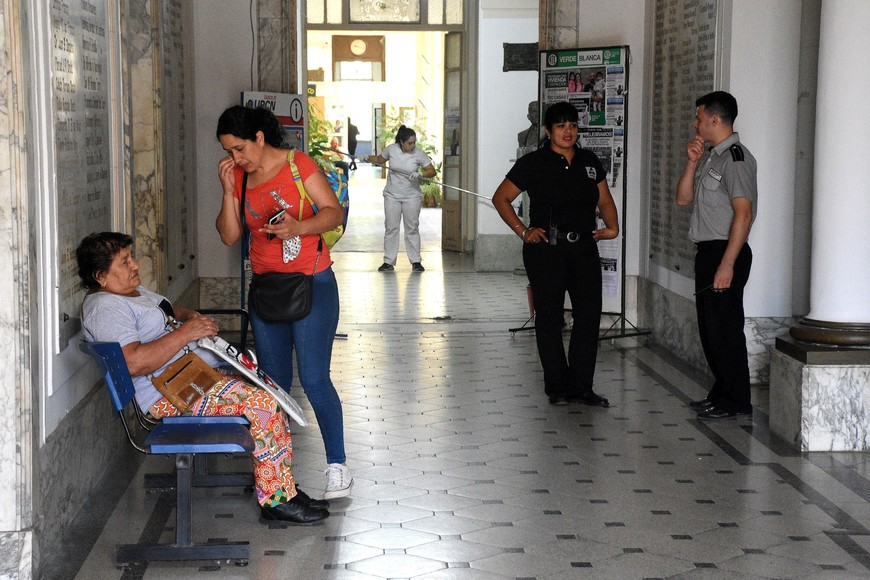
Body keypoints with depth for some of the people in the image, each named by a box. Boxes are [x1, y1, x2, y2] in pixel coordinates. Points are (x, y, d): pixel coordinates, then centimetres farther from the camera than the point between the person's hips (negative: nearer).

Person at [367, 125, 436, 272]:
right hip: (392, 195, 2)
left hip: (412, 196, -2)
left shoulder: (418, 153, -10)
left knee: (412, 228, 2)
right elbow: (380, 159, 16)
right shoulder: (391, 149, -5)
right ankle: (389, 262, 8)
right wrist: (367, 158, 1)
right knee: (390, 228, 3)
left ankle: (416, 261, 10)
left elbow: (432, 171, -8)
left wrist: (420, 174, -25)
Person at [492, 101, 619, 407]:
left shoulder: (589, 161, 12)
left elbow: (605, 201, 20)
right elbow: (500, 198, 1)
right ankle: (557, 387, 12)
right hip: (546, 249, -4)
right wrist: (522, 231, -6)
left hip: (584, 248, 4)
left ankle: (581, 386, 7)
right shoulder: (533, 163, -2)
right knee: (549, 317, 2)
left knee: (590, 313, -1)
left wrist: (612, 227, 2)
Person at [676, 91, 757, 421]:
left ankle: (737, 402, 3)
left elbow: (743, 213, -21)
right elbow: (683, 198, 16)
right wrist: (692, 162, 2)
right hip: (707, 252, 10)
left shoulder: (736, 158, -14)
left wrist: (727, 264, -24)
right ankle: (721, 393, 25)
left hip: (725, 253, -10)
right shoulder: (710, 157, 16)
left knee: (725, 329, -5)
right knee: (709, 328, 15)